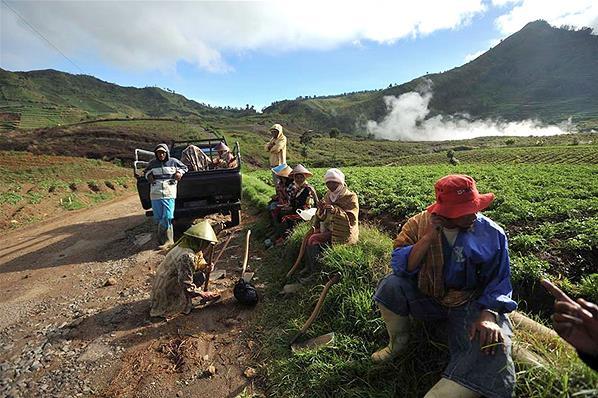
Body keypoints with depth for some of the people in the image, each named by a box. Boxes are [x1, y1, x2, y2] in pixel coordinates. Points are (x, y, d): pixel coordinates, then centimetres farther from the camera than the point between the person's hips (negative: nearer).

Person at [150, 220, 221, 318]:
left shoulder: (184, 246, -2)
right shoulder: (187, 257, -30)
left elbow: (199, 263, 12)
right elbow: (186, 285, -27)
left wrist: (206, 267, -9)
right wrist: (202, 294, -15)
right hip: (167, 293, -9)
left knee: (201, 273, 4)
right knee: (200, 277, -17)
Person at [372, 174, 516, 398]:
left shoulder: (492, 234, -8)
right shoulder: (419, 224, -9)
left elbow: (498, 282, -3)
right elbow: (400, 266, -18)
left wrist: (488, 314, -22)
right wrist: (429, 237, -29)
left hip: (470, 304, 0)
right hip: (427, 300, 1)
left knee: (491, 349, -31)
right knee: (391, 285, -26)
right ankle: (398, 342, 3)